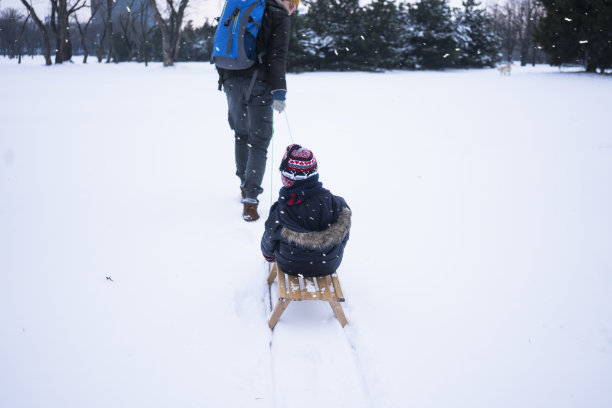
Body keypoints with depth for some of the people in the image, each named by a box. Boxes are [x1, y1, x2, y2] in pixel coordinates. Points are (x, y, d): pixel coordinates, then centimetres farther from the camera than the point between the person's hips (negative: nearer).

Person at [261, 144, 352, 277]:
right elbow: (343, 237, -6)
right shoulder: (336, 203, -23)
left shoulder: (281, 212, -28)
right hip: (329, 266, 2)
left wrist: (268, 255, 16)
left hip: (291, 267, -1)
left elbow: (269, 241, -9)